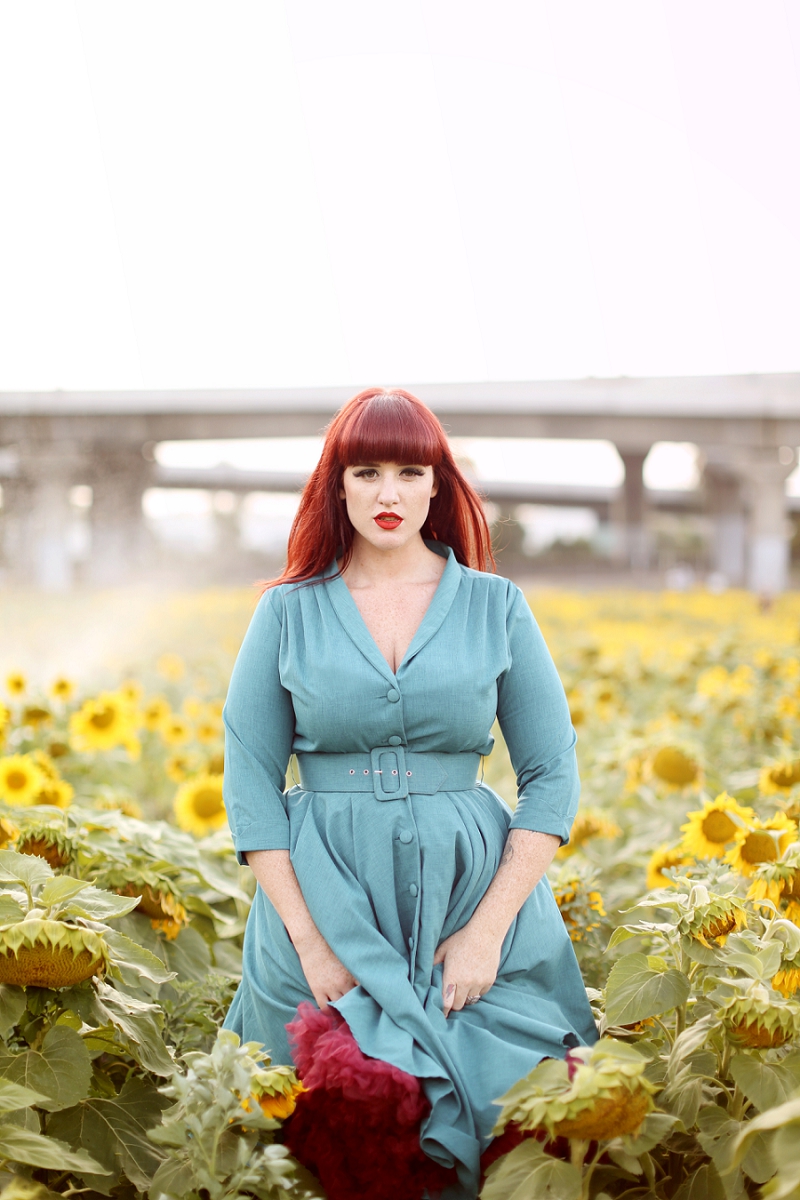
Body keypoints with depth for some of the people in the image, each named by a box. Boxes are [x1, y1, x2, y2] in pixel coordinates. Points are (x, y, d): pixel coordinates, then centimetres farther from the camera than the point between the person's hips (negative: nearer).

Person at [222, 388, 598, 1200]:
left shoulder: (496, 606, 3)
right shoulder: (287, 611, 2)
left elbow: (552, 775, 1)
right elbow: (249, 782, 0)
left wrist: (489, 928, -10)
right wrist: (308, 939, -10)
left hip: (471, 893, 1)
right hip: (324, 901, 0)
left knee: (490, 1122, 0)